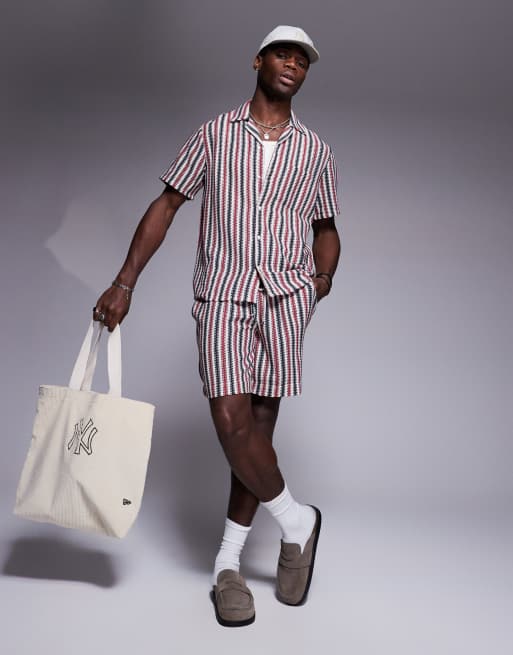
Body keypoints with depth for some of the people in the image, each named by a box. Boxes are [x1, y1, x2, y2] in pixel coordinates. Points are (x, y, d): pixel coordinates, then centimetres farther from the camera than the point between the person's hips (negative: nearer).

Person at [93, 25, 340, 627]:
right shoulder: (215, 134, 10)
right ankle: (296, 522, 12)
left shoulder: (315, 151, 14)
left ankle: (227, 565, 14)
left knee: (259, 425, 0)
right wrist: (124, 284, 1)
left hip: (285, 294, 1)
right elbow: (165, 206, 8)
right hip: (222, 294, -1)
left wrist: (324, 274, 5)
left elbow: (326, 228, 23)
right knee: (232, 422, -13)